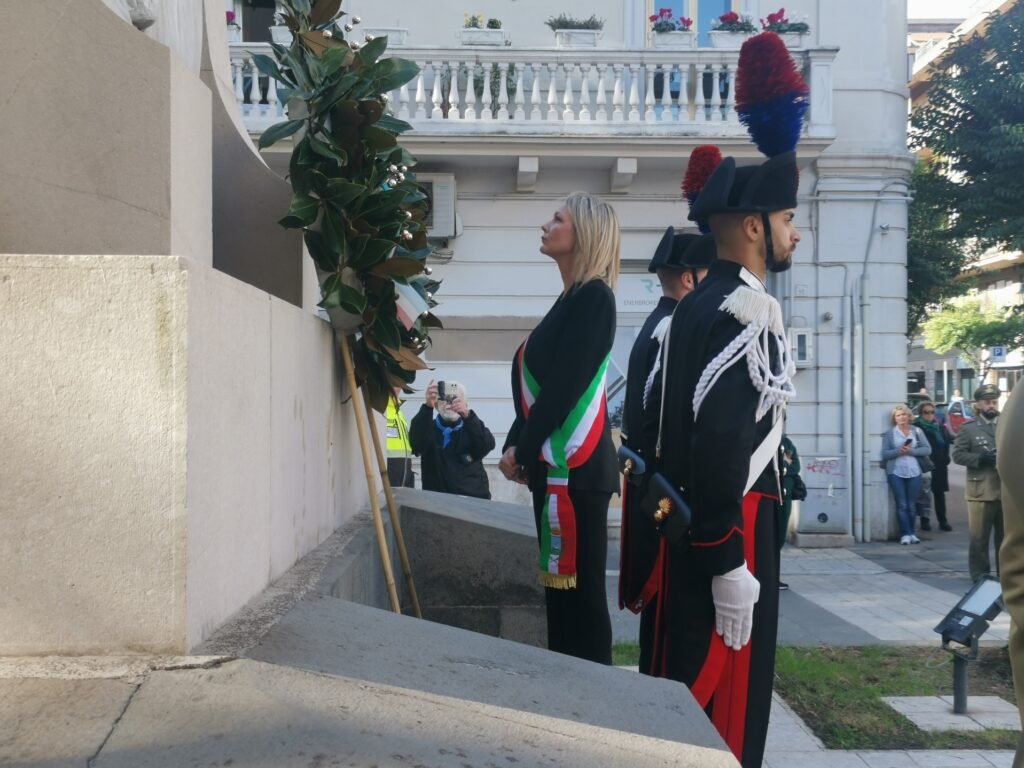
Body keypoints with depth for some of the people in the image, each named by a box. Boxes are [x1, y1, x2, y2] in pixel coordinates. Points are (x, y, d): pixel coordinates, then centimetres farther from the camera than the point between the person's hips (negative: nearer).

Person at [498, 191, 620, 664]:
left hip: (574, 467, -9)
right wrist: (518, 447, 8)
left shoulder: (594, 297, -10)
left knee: (579, 587, -3)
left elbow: (565, 386, -16)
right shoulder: (571, 299, 18)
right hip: (556, 464, 9)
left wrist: (521, 450, -10)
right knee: (562, 585, 13)